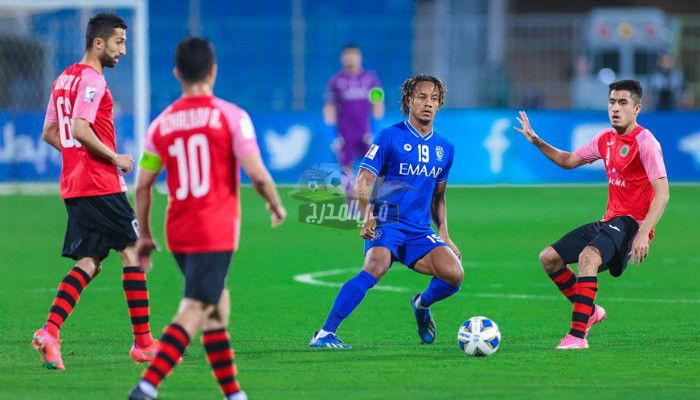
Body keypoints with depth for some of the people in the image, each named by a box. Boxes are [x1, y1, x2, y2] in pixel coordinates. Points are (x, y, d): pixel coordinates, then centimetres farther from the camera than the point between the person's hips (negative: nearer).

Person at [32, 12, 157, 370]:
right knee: (133, 253, 0)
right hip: (100, 186, -9)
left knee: (89, 262, 8)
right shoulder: (92, 80, -12)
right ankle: (143, 343, 2)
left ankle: (50, 331, -8)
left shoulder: (65, 78, 17)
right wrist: (115, 158, -12)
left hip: (74, 185, 9)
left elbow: (49, 133, 20)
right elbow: (81, 130, -23)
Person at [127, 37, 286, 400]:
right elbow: (257, 174, -11)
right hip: (216, 233, -5)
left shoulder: (161, 124, 6)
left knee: (218, 305, 20)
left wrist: (144, 236, 17)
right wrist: (276, 206, 8)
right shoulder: (231, 116, -6)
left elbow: (142, 185, 7)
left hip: (178, 234, 5)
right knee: (192, 313, -9)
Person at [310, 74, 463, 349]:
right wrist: (368, 216, -24)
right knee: (376, 268, -33)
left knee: (454, 275, -16)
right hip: (386, 224, -5)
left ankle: (422, 304, 20)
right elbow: (363, 181, -7)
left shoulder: (444, 149, 14)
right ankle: (325, 334, -31)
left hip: (420, 233, 5)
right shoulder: (390, 137, -3)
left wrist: (444, 236, 15)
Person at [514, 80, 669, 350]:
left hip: (633, 223, -9)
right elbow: (569, 161, 26)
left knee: (588, 256, -34)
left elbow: (662, 194, -20)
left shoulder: (645, 143, -13)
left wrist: (643, 234, -29)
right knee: (549, 258, 6)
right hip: (610, 221, 9)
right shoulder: (606, 139, 11)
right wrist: (537, 142, 12)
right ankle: (590, 311, 21)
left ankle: (578, 335, -35)